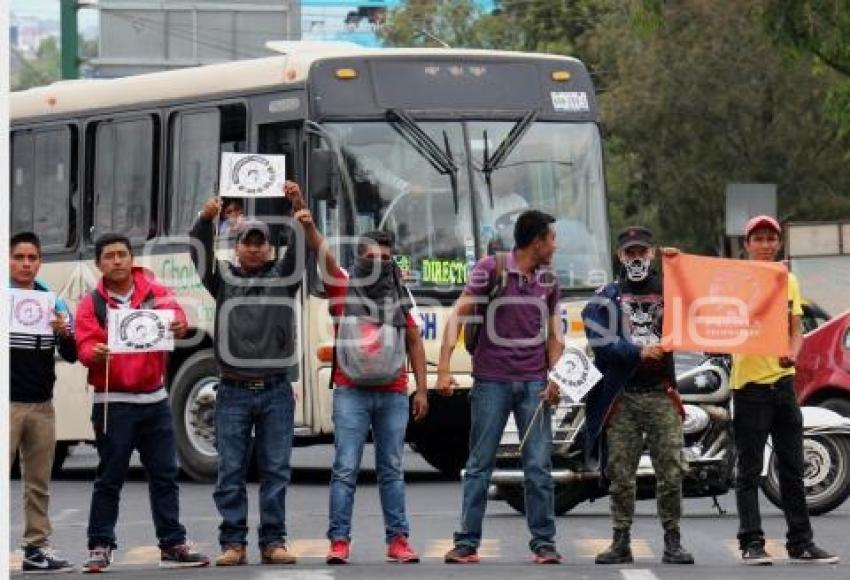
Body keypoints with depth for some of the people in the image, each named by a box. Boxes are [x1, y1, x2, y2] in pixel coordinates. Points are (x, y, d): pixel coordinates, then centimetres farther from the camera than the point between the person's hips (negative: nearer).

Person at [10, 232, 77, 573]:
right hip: (7, 403, -4)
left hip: (42, 405, 4)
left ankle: (37, 548, 14)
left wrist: (63, 333, -12)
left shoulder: (53, 302, 8)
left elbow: (71, 356, 9)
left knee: (39, 482, 9)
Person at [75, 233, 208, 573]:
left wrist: (178, 324, -34)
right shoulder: (92, 305, 0)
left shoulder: (154, 292, 6)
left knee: (165, 475, 7)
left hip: (154, 400, 3)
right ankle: (100, 548, 4)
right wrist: (94, 354, -32)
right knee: (110, 479, -1)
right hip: (113, 402, -3)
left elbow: (172, 310, -10)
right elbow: (85, 344, -9)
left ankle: (173, 545, 13)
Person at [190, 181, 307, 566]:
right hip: (234, 392, 0)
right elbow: (199, 255, -4)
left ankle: (273, 542, 6)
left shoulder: (283, 276, 11)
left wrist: (299, 208, -17)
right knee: (231, 472, -1)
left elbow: (302, 249, -1)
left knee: (276, 471, 2)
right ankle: (233, 543, 2)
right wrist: (206, 220, -21)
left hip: (276, 392, 1)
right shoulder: (223, 279, 10)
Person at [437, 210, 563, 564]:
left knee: (539, 466, 1)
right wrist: (444, 368, -14)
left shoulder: (548, 281, 11)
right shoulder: (491, 269, -3)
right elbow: (457, 317, -6)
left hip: (534, 383, 3)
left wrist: (554, 378, 1)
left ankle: (544, 543, 7)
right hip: (492, 382, -3)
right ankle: (467, 543, 5)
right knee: (480, 464, 1)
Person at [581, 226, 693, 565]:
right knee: (621, 473, 1)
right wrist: (639, 352, -17)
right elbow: (600, 340, -4)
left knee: (671, 470, -4)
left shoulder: (668, 289, 14)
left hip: (662, 394, 0)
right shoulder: (606, 297, 10)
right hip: (622, 394, 0)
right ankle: (621, 543, 7)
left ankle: (673, 542, 0)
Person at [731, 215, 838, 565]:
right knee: (750, 469, -2)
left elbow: (796, 329, 11)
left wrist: (793, 353, -8)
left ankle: (800, 542, 14)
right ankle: (751, 543, 1)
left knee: (792, 468, 9)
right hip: (749, 382, -5)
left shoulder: (788, 280, 12)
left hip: (783, 379, 5)